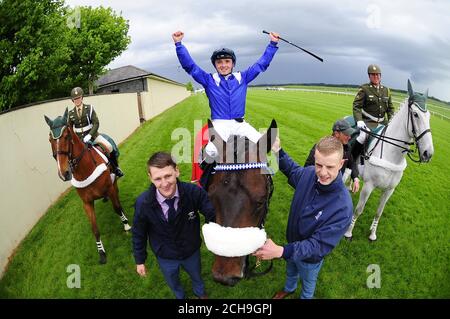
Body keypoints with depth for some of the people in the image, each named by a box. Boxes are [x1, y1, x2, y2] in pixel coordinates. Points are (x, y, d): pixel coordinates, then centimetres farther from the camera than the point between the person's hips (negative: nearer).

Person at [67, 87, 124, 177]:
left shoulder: (89, 108, -4)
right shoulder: (71, 113, 2)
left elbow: (96, 123, -11)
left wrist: (89, 135, -23)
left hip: (92, 134, -2)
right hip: (79, 138, 3)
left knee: (109, 146, -19)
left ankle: (115, 167, 1)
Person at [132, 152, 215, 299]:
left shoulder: (194, 192, -32)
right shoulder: (142, 203, -28)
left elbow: (213, 216, -23)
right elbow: (138, 233, -12)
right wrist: (140, 260, -1)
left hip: (192, 251, 1)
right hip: (165, 257, 0)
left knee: (197, 276, 33)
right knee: (173, 284, 31)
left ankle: (200, 292, 68)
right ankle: (180, 296, 67)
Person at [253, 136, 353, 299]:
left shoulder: (343, 206, -40)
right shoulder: (308, 174, -24)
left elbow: (319, 245, -37)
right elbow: (293, 170, 2)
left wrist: (281, 251, -51)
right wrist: (278, 151, -15)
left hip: (310, 258, -5)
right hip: (292, 244, 5)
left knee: (308, 283, 30)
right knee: (290, 271, 36)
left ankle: (305, 297, 62)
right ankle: (289, 289, 67)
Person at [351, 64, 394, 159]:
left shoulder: (386, 90, 12)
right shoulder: (364, 89, -2)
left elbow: (390, 108, 17)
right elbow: (356, 106, -8)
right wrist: (359, 121, -21)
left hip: (382, 121, 6)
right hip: (368, 121, -6)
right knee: (364, 135, -32)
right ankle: (351, 159, -18)